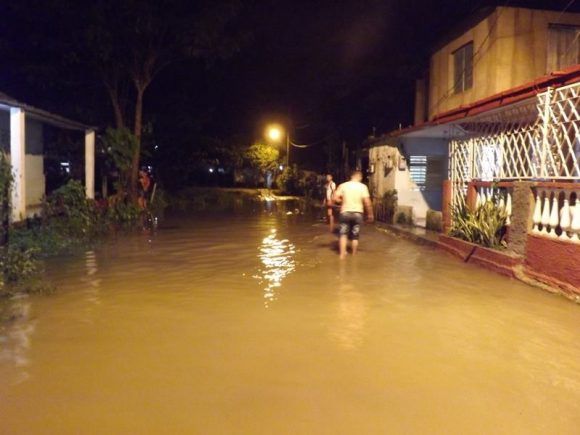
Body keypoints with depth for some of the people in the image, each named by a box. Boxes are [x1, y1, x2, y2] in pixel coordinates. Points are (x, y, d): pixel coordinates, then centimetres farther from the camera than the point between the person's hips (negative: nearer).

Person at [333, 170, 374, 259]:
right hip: (357, 213, 0)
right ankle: (354, 255, 20)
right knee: (355, 236, 12)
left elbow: (335, 198, -7)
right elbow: (367, 202, -9)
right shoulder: (363, 187, -3)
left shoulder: (343, 185, 0)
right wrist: (370, 214, 1)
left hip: (345, 212, 0)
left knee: (343, 234, 7)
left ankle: (342, 254, -3)